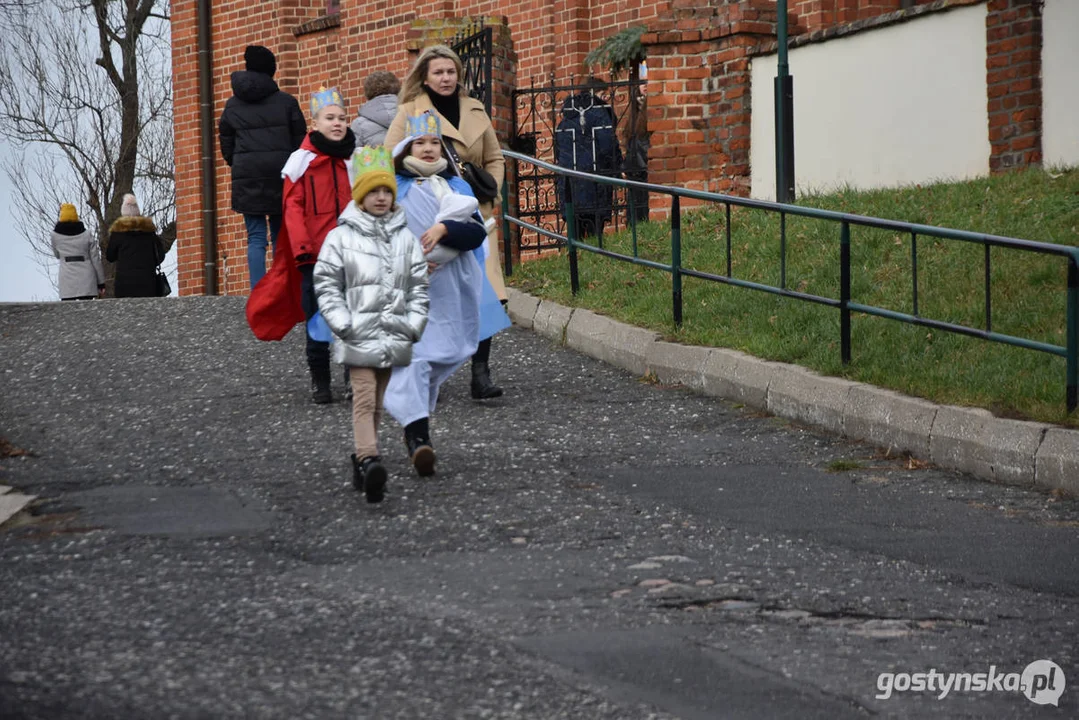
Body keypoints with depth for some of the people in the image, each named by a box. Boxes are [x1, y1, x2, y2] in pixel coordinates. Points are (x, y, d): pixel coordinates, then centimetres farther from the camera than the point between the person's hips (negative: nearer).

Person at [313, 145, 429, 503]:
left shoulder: (405, 237, 9)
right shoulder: (342, 236, -1)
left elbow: (419, 284, 14)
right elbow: (326, 283, -1)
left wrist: (414, 323, 3)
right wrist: (342, 323, -10)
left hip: (393, 336, 4)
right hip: (358, 335, -4)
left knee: (377, 402, 12)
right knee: (364, 399, -15)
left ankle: (362, 459, 24)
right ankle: (369, 460, -27)